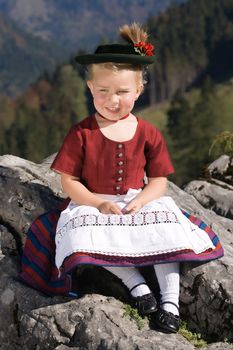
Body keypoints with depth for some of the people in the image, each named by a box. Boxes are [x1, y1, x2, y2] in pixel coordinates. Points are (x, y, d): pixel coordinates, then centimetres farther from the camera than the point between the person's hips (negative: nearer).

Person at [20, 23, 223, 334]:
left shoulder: (148, 134, -2)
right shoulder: (81, 133, -7)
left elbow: (159, 180, 0)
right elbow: (68, 180, -7)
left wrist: (139, 201, -20)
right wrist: (99, 203, -22)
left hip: (140, 202, 1)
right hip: (93, 205, -1)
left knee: (166, 224, -25)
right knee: (82, 230, -32)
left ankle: (170, 298, -20)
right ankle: (135, 282, -25)